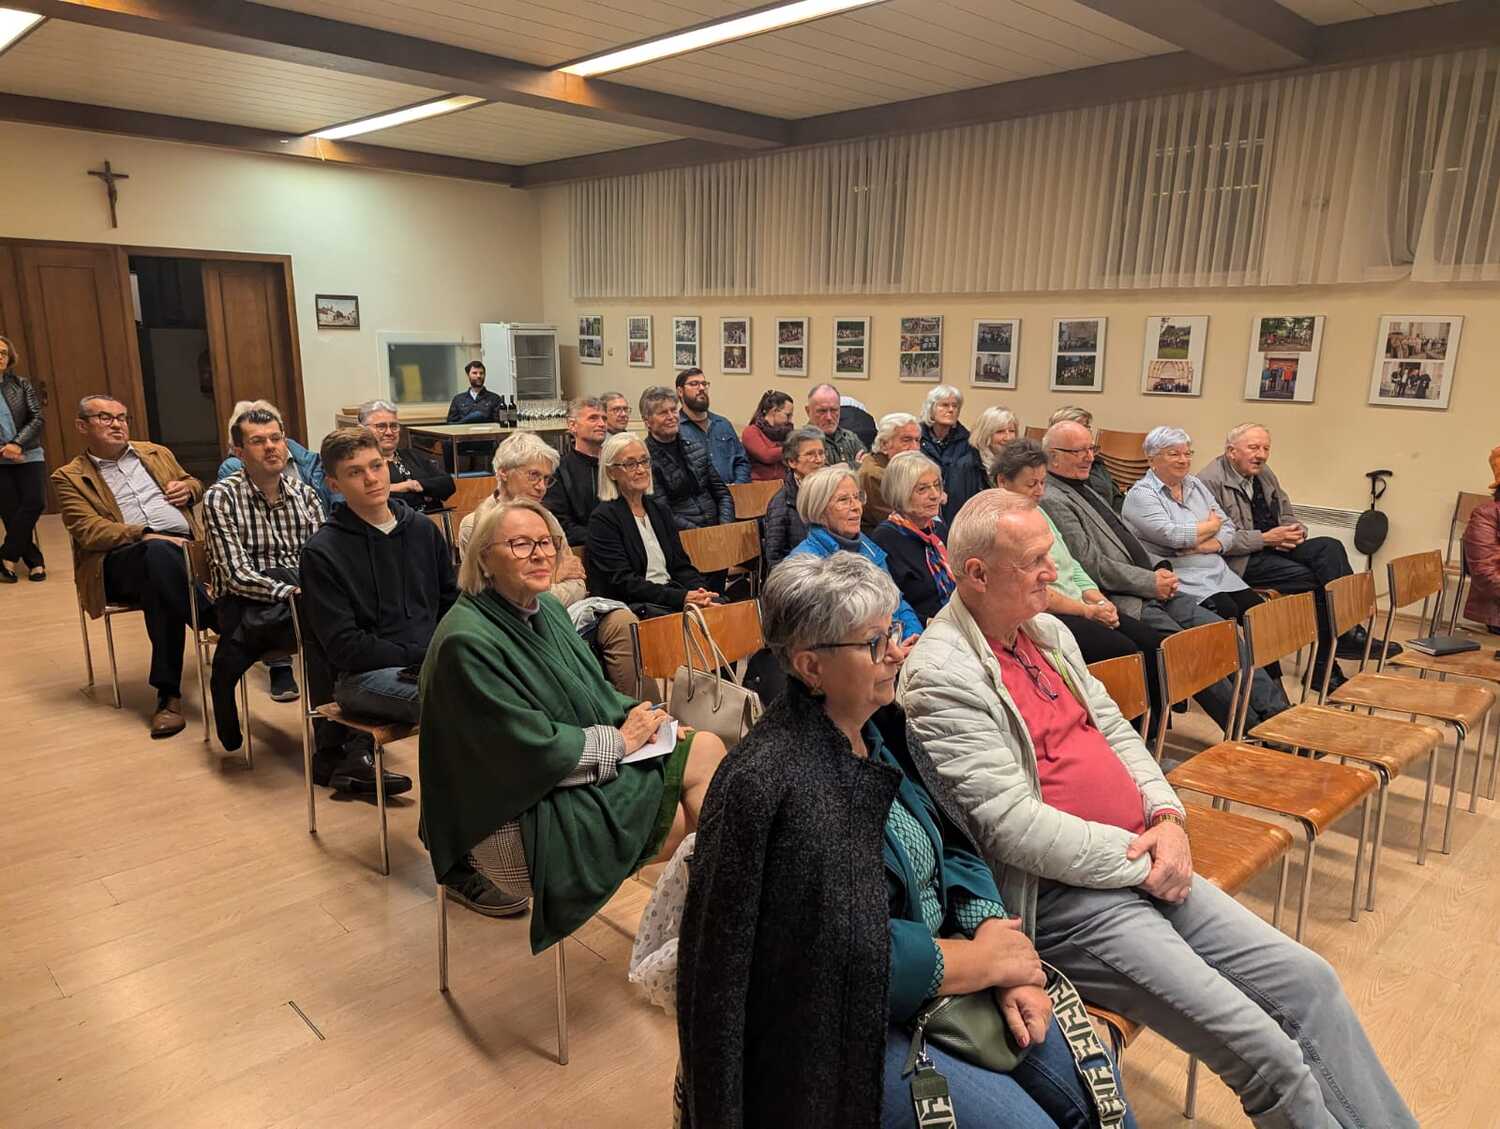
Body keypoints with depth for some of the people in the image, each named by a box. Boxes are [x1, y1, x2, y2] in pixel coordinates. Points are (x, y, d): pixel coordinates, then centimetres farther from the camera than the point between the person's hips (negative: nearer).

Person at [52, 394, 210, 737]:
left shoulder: (156, 453, 26)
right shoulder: (69, 477, 13)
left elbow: (193, 483, 39)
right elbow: (89, 531, -3)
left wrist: (188, 489, 12)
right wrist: (147, 536, -18)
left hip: (184, 545, 3)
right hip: (119, 561, -3)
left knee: (160, 577, -34)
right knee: (159, 552, -39)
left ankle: (169, 693, -31)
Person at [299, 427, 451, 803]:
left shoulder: (422, 528, 13)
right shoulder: (322, 551, -3)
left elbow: (451, 602, 17)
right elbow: (344, 646, -8)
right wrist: (418, 658, -13)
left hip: (432, 663, 8)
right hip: (362, 675, -8)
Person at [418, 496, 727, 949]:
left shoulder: (547, 607, 4)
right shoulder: (466, 641, -23)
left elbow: (591, 692, 13)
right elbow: (533, 750, -23)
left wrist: (638, 715, -7)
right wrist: (619, 740, -14)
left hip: (577, 764, 9)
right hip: (518, 816, -8)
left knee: (707, 747, -5)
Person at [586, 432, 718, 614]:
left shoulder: (660, 509, 17)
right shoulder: (603, 518, -4)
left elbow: (681, 565, 14)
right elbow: (623, 581, -12)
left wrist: (700, 591, -8)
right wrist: (681, 597, -20)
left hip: (674, 593, 6)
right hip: (629, 605, -6)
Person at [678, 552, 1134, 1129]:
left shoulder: (883, 728, -1)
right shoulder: (774, 782, -27)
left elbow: (952, 851, 4)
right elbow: (854, 951, -25)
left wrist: (1005, 959, -10)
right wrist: (989, 960, -13)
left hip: (936, 973, 7)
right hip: (846, 1033, -7)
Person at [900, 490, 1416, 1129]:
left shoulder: (1047, 631, 11)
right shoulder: (941, 674, -17)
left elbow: (1113, 728, 16)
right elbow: (1012, 825, -20)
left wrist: (1168, 817, -2)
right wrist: (1140, 861, -13)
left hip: (1146, 864, 8)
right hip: (1062, 897, -8)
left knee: (1310, 982, 5)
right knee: (1268, 1054, -12)